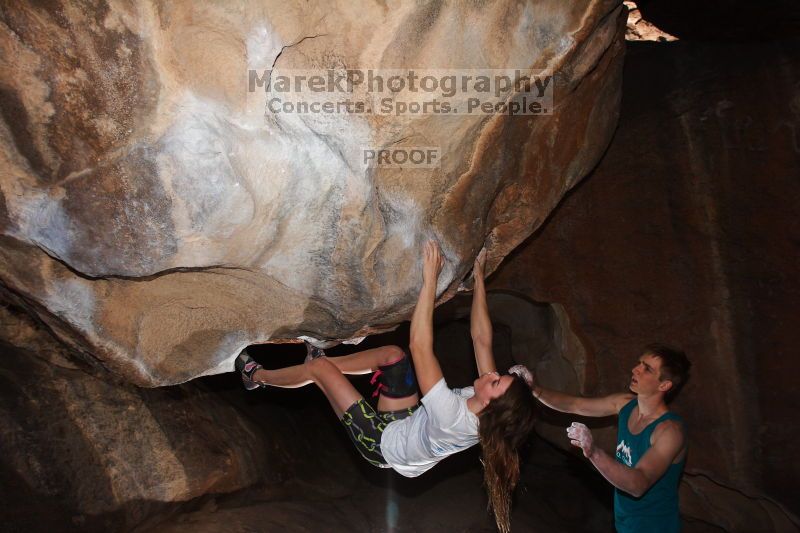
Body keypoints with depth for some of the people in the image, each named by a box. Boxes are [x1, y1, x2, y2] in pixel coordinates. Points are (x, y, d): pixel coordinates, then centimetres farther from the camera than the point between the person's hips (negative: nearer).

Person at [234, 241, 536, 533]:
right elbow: (481, 338, -14)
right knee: (392, 353, 4)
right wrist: (479, 278, -13)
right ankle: (327, 362, 25)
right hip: (408, 422, 7)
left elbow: (419, 346, -46)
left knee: (318, 368, -5)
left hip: (382, 443, -7)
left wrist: (430, 278, -45)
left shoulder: (452, 417, -42)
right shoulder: (487, 415, -23)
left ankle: (257, 376, 23)